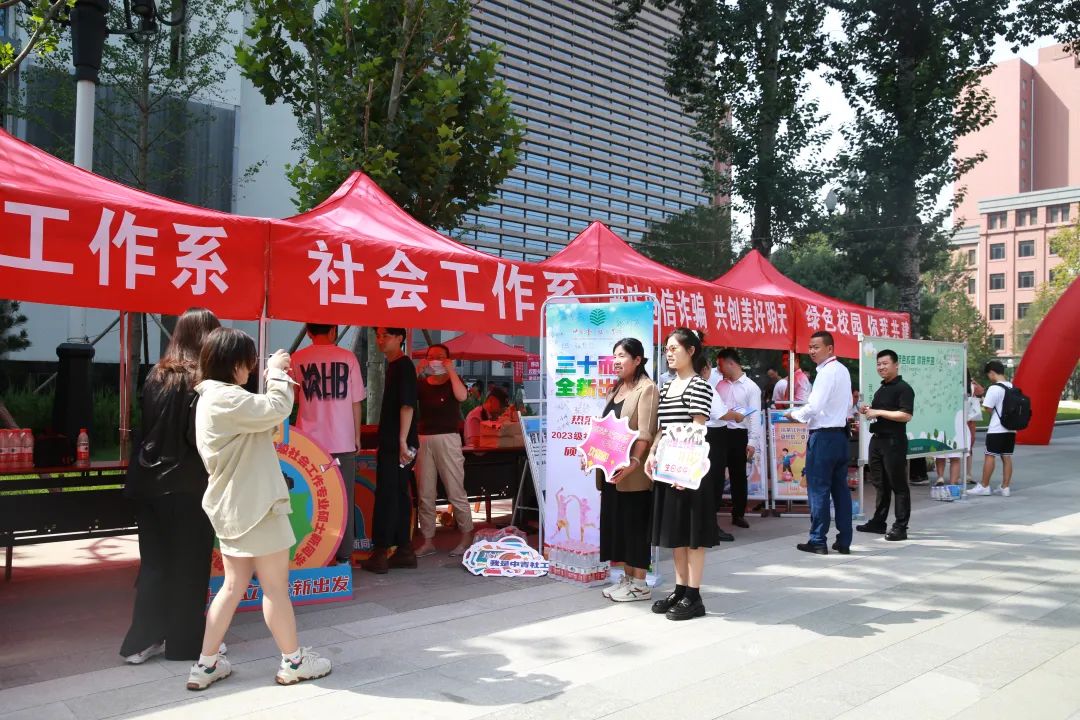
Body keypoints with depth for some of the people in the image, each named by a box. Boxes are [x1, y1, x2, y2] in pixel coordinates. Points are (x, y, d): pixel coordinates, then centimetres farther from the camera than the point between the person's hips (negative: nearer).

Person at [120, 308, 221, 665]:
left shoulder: (156, 374, 5)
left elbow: (147, 425, 11)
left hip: (149, 481, 6)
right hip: (187, 486, -6)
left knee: (154, 563, 16)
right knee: (189, 566, 7)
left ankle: (142, 640, 21)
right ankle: (185, 642, 18)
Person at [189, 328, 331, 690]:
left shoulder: (212, 398, 14)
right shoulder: (225, 398, -20)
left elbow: (259, 420, 14)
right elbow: (277, 410, -23)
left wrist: (273, 377, 6)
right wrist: (277, 374, -7)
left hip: (232, 506, 10)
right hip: (252, 506, -10)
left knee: (234, 585, 15)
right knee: (276, 585, 3)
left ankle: (206, 664, 20)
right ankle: (293, 661, 17)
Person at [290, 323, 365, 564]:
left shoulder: (297, 359, 0)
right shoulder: (347, 357, -2)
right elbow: (356, 401, 1)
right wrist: (357, 435, 10)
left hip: (310, 441, 1)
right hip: (343, 441, 0)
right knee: (344, 500, 8)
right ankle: (344, 555, 12)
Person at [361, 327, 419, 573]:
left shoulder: (403, 366, -11)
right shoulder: (394, 366, 18)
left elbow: (407, 405, -19)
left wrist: (402, 441, -23)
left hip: (397, 444, -10)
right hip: (391, 443, 10)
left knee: (386, 496, -6)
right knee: (399, 495, 12)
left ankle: (380, 554, -1)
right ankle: (405, 551, 18)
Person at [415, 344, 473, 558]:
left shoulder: (453, 382, 6)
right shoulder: (422, 384, 14)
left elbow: (462, 396, -17)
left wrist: (451, 370, -10)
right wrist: (417, 371, -7)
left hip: (447, 438, -4)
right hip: (423, 440, 4)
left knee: (456, 492, -3)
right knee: (425, 494, 5)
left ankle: (467, 537, 8)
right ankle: (428, 541, 12)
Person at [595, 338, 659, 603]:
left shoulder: (646, 388, -10)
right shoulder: (616, 389, 17)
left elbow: (645, 432, -19)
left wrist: (633, 462, -28)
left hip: (633, 473, -9)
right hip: (612, 470, 9)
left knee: (635, 524, -1)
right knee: (617, 523, 12)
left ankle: (640, 584, 8)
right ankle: (627, 577, 23)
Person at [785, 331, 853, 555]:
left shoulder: (827, 372, -15)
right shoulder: (843, 370, 14)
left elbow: (814, 407, -19)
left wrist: (793, 414, -2)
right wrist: (803, 413, 17)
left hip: (824, 435, -9)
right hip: (841, 433, 9)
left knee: (818, 489, -2)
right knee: (840, 488, 10)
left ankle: (818, 541, 3)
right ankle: (844, 541, 14)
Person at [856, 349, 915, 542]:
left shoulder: (903, 388, -9)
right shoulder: (880, 390, 18)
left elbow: (906, 415, -21)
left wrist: (878, 412, -19)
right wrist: (868, 411, 8)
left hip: (894, 441, -9)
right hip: (877, 439, 9)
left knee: (898, 485, -3)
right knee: (880, 484, 14)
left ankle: (900, 527, 2)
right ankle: (879, 522, 22)